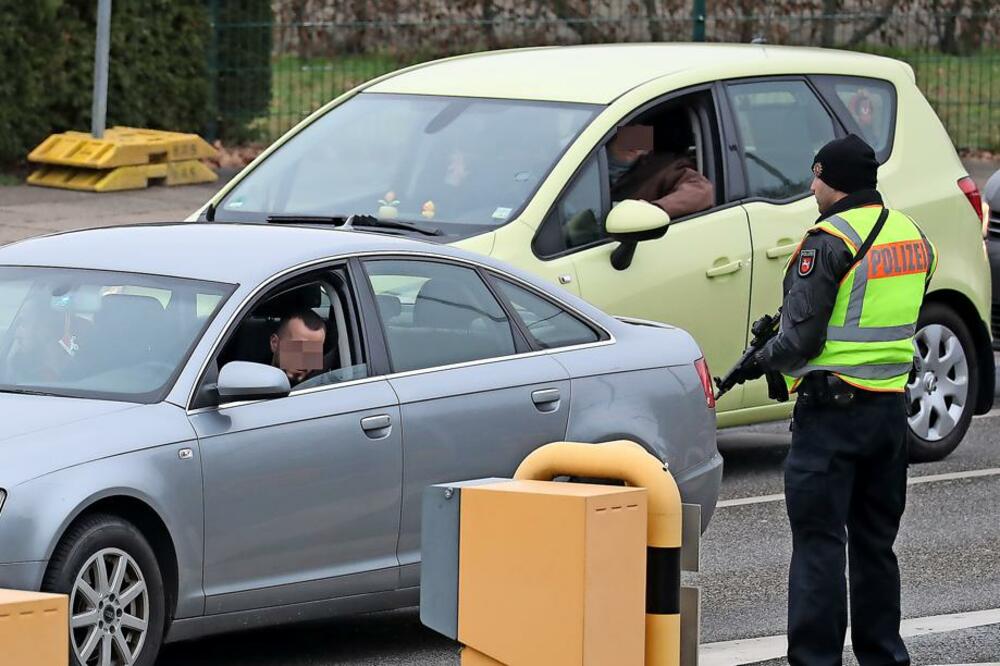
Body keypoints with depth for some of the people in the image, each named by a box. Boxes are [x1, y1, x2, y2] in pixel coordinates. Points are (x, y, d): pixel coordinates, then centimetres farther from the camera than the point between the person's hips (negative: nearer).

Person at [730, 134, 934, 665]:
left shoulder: (830, 243, -15)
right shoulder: (911, 236, 10)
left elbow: (801, 339, -18)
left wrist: (762, 360, 2)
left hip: (832, 408, -8)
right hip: (891, 408, 8)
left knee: (818, 543, -4)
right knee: (875, 542, 17)